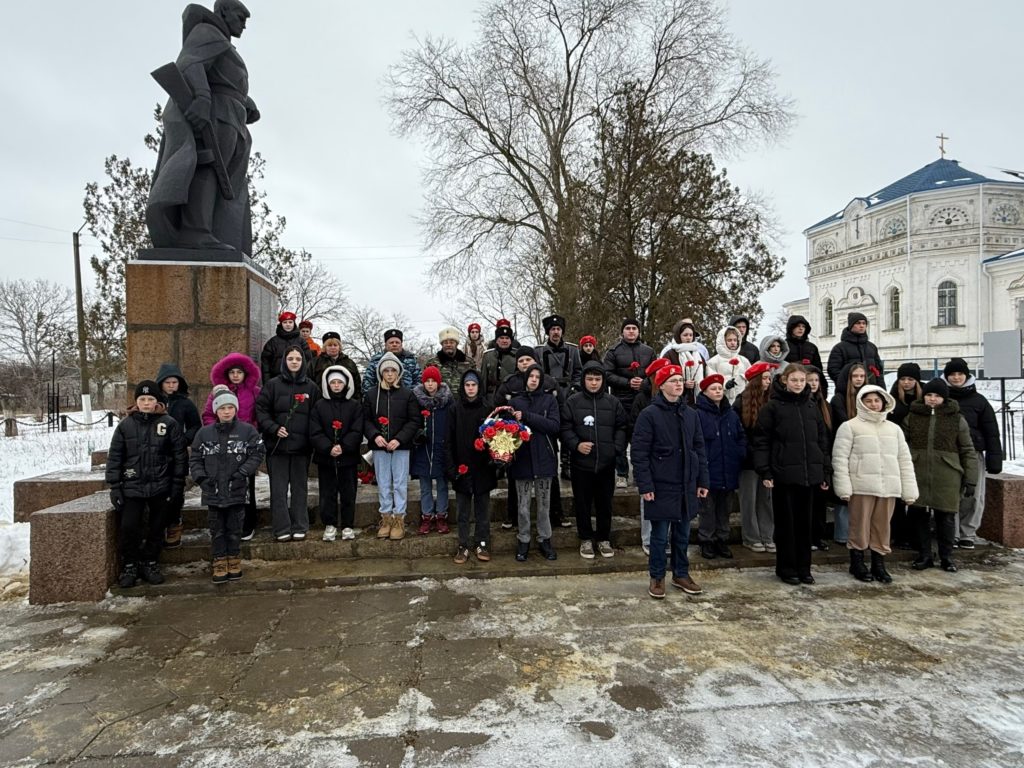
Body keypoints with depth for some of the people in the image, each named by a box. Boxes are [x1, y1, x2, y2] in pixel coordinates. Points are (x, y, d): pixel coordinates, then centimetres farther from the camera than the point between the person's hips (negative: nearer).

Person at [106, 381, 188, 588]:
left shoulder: (169, 424, -2)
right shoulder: (126, 425, 1)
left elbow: (180, 454, 0)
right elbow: (114, 456, 4)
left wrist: (178, 483, -2)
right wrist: (114, 485, -1)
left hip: (160, 487, 0)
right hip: (132, 486, 0)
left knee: (156, 528, 9)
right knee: (128, 527, -4)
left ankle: (150, 563, 26)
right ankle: (129, 566, 16)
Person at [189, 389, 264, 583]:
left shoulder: (248, 431, -2)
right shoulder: (204, 433, 3)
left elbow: (257, 454, -5)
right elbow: (195, 459, 7)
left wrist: (242, 473, -13)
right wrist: (201, 478, -6)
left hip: (237, 491, -1)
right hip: (213, 492, 1)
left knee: (235, 530, 10)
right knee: (217, 530, 10)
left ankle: (234, 561, 24)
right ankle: (219, 563, 20)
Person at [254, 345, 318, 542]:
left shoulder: (311, 387, 6)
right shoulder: (272, 385, 2)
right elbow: (261, 410, 0)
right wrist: (274, 428, -13)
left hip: (302, 446, 1)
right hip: (277, 445, -1)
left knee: (300, 487, 8)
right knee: (278, 488, 2)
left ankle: (300, 527, 16)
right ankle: (282, 529, 9)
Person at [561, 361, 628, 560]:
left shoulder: (612, 402, 5)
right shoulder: (573, 401, -1)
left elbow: (622, 427, 8)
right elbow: (565, 428, -3)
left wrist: (617, 448, -3)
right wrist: (576, 444, -16)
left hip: (606, 463, 2)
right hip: (581, 462, -2)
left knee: (605, 503, 12)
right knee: (583, 503, 8)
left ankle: (604, 539, 27)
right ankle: (585, 539, 23)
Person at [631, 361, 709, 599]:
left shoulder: (690, 414, 8)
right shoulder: (649, 414, -9)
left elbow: (699, 449, 13)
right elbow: (639, 452, -11)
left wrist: (703, 480, 9)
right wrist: (645, 485, -15)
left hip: (687, 485, 5)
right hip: (661, 486, -5)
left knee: (682, 533, 15)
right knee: (660, 535, 5)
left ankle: (681, 574, 30)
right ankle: (657, 577, 20)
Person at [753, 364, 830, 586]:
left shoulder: (811, 406, 11)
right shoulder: (773, 406, -4)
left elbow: (822, 440, 14)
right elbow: (761, 441, -7)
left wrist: (825, 472, 10)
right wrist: (764, 472, -13)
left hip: (809, 473, 4)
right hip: (784, 473, -4)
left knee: (804, 522, 11)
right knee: (785, 523, 4)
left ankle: (803, 568, 22)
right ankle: (786, 568, 16)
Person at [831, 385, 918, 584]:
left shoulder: (894, 428, 16)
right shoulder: (850, 426, 1)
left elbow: (905, 461, 15)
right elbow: (840, 458, -5)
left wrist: (909, 490, 7)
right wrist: (844, 487, -12)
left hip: (888, 487, 4)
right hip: (861, 486, -4)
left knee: (882, 527, 10)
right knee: (860, 526, 2)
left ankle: (879, 563, 22)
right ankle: (857, 563, 16)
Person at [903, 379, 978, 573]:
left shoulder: (957, 419, 3)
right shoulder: (912, 417, 6)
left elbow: (968, 451, 4)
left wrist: (970, 479, 0)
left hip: (947, 477, -1)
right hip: (918, 476, 1)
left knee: (946, 517, 5)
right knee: (918, 515, 6)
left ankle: (946, 557, 21)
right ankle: (924, 556, 20)